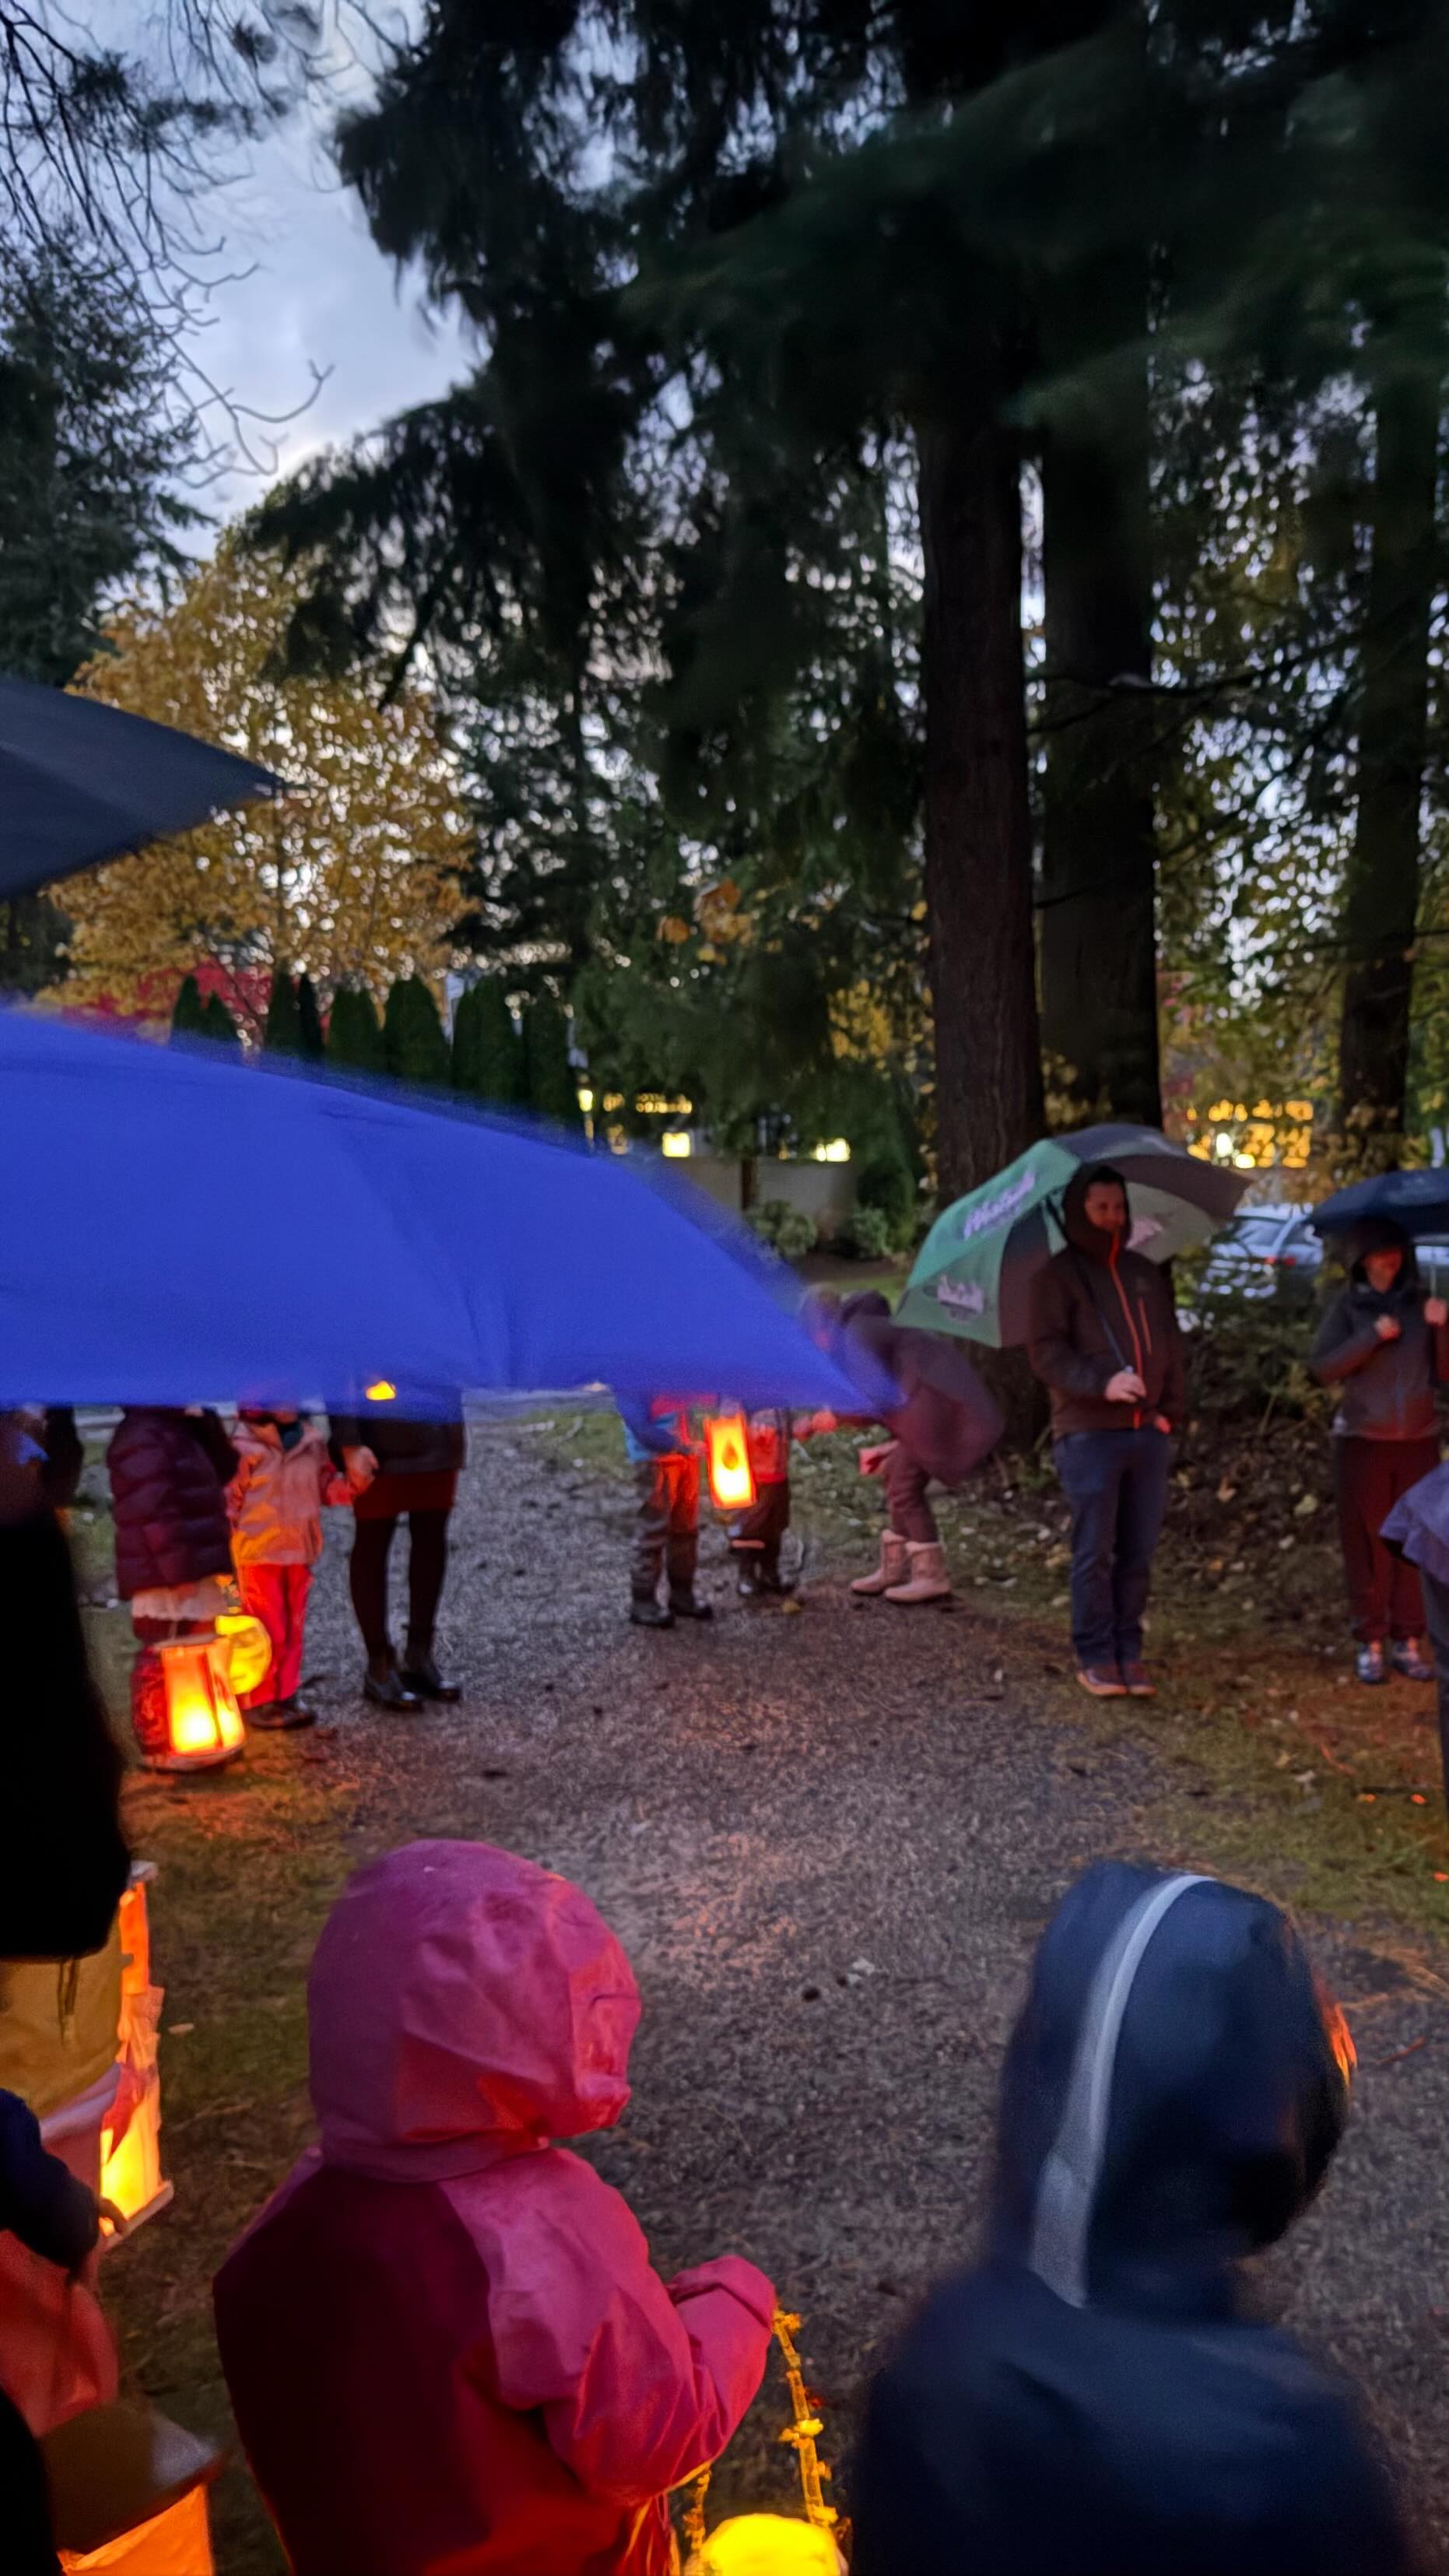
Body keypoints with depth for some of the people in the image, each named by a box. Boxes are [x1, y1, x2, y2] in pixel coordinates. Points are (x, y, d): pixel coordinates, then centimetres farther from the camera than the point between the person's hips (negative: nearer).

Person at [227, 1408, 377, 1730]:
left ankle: (287, 1694, 26)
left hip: (300, 1550, 5)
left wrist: (352, 1484, -7)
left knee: (294, 1627, 13)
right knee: (265, 1629, 0)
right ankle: (258, 1701, 13)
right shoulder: (245, 1447, -14)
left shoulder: (313, 1440, 2)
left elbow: (326, 1486, 13)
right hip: (258, 1553, -5)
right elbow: (228, 1500, -10)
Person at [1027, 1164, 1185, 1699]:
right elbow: (1046, 1351, -9)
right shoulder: (1057, 1275, 0)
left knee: (1139, 1552, 7)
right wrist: (1103, 1383, -22)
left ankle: (1129, 1653, 16)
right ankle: (1095, 1658, 7)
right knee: (1094, 1551, -2)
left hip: (1148, 1434, 5)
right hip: (1088, 1433, -5)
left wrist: (1171, 1408, 5)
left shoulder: (1148, 1275, 17)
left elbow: (1171, 1346, 18)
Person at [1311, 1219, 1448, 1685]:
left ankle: (1408, 1642, 10)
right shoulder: (1347, 1308, 1)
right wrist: (1372, 1337, -18)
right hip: (1362, 1441, -2)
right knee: (1367, 1544, 0)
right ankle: (1370, 1643, 6)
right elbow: (1322, 1368, -9)